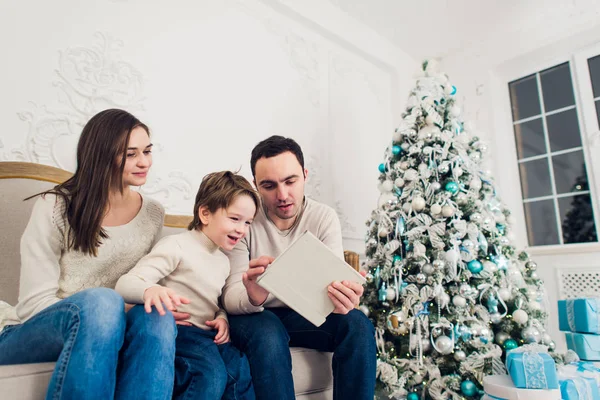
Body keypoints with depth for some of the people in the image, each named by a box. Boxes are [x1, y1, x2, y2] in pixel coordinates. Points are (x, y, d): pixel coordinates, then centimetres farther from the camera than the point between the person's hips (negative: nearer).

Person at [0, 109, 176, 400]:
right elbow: (34, 302, -12)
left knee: (156, 319, -31)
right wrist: (115, 311, -24)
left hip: (103, 334, 3)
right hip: (30, 336, -3)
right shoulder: (55, 207, -9)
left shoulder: (153, 215, 3)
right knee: (101, 301, -36)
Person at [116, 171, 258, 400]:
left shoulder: (223, 261, 16)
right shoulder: (177, 246, -10)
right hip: (176, 330, -7)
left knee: (242, 372, -14)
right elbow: (126, 284, -18)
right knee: (211, 376, -29)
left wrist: (222, 318, 1)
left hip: (208, 335, 7)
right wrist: (150, 290, -41)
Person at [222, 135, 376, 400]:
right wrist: (252, 298, -46)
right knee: (268, 333, -36)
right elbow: (230, 296, -21)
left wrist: (344, 296, -42)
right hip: (253, 315, -2)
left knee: (358, 325, -23)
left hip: (302, 313, 3)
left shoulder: (324, 217, -10)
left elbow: (335, 283, -17)